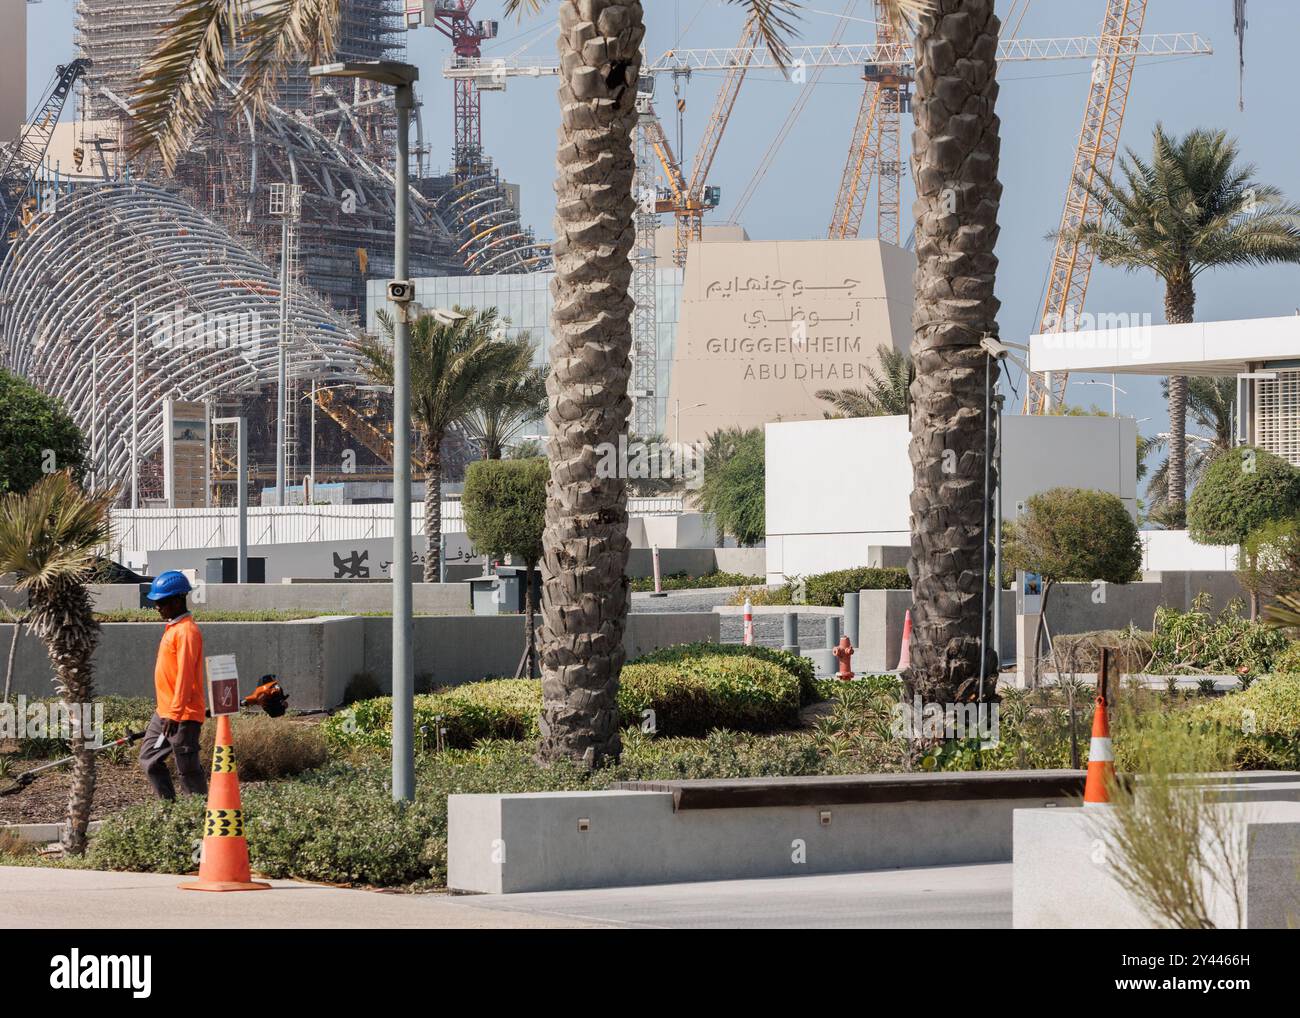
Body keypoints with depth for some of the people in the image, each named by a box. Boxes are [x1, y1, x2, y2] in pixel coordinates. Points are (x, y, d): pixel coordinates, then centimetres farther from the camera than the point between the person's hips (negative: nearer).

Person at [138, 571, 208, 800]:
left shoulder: (187, 631, -16)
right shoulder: (172, 628, 14)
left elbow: (185, 675, -22)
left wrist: (175, 714, -25)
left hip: (183, 716, -10)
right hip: (163, 712, 10)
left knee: (188, 770, -6)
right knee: (149, 760, 12)